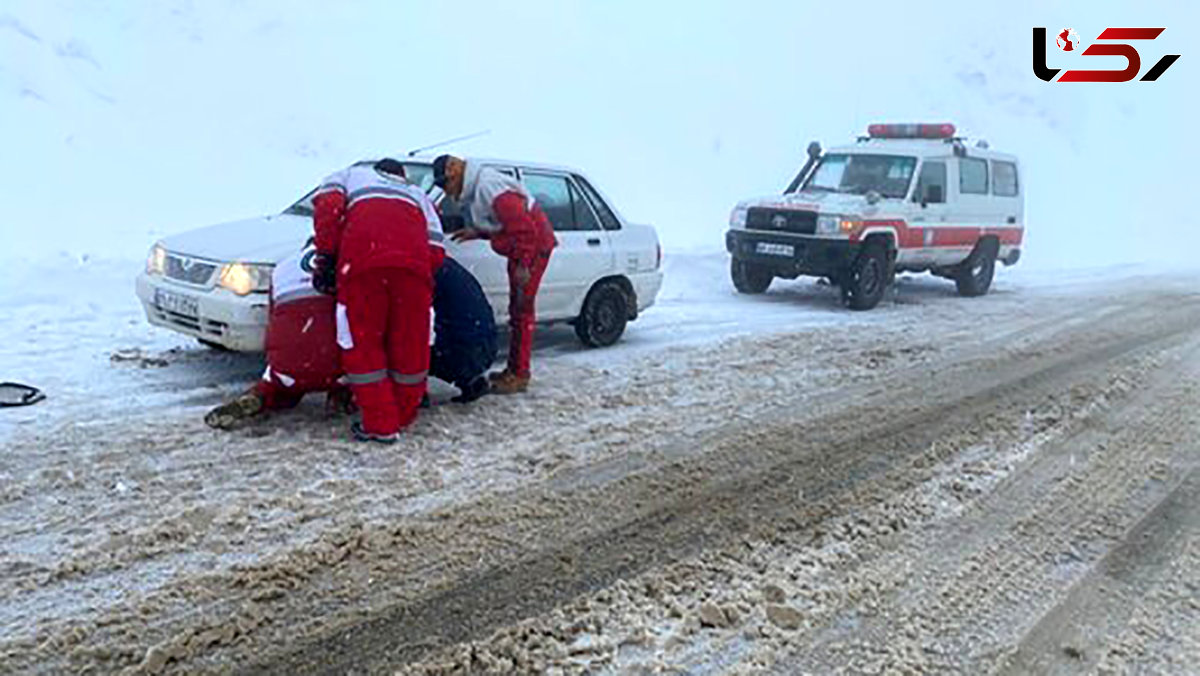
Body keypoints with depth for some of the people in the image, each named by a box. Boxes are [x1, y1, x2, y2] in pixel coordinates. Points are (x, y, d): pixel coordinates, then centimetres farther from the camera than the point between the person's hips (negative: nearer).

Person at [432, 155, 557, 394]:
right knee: (517, 310, 15)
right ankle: (514, 369, 25)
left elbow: (523, 226, -27)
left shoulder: (487, 188, -23)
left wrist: (522, 265, -24)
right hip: (520, 250, 11)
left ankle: (519, 375, -2)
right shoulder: (478, 186, 10)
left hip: (534, 246, -11)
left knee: (522, 310, -8)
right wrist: (478, 232, 8)